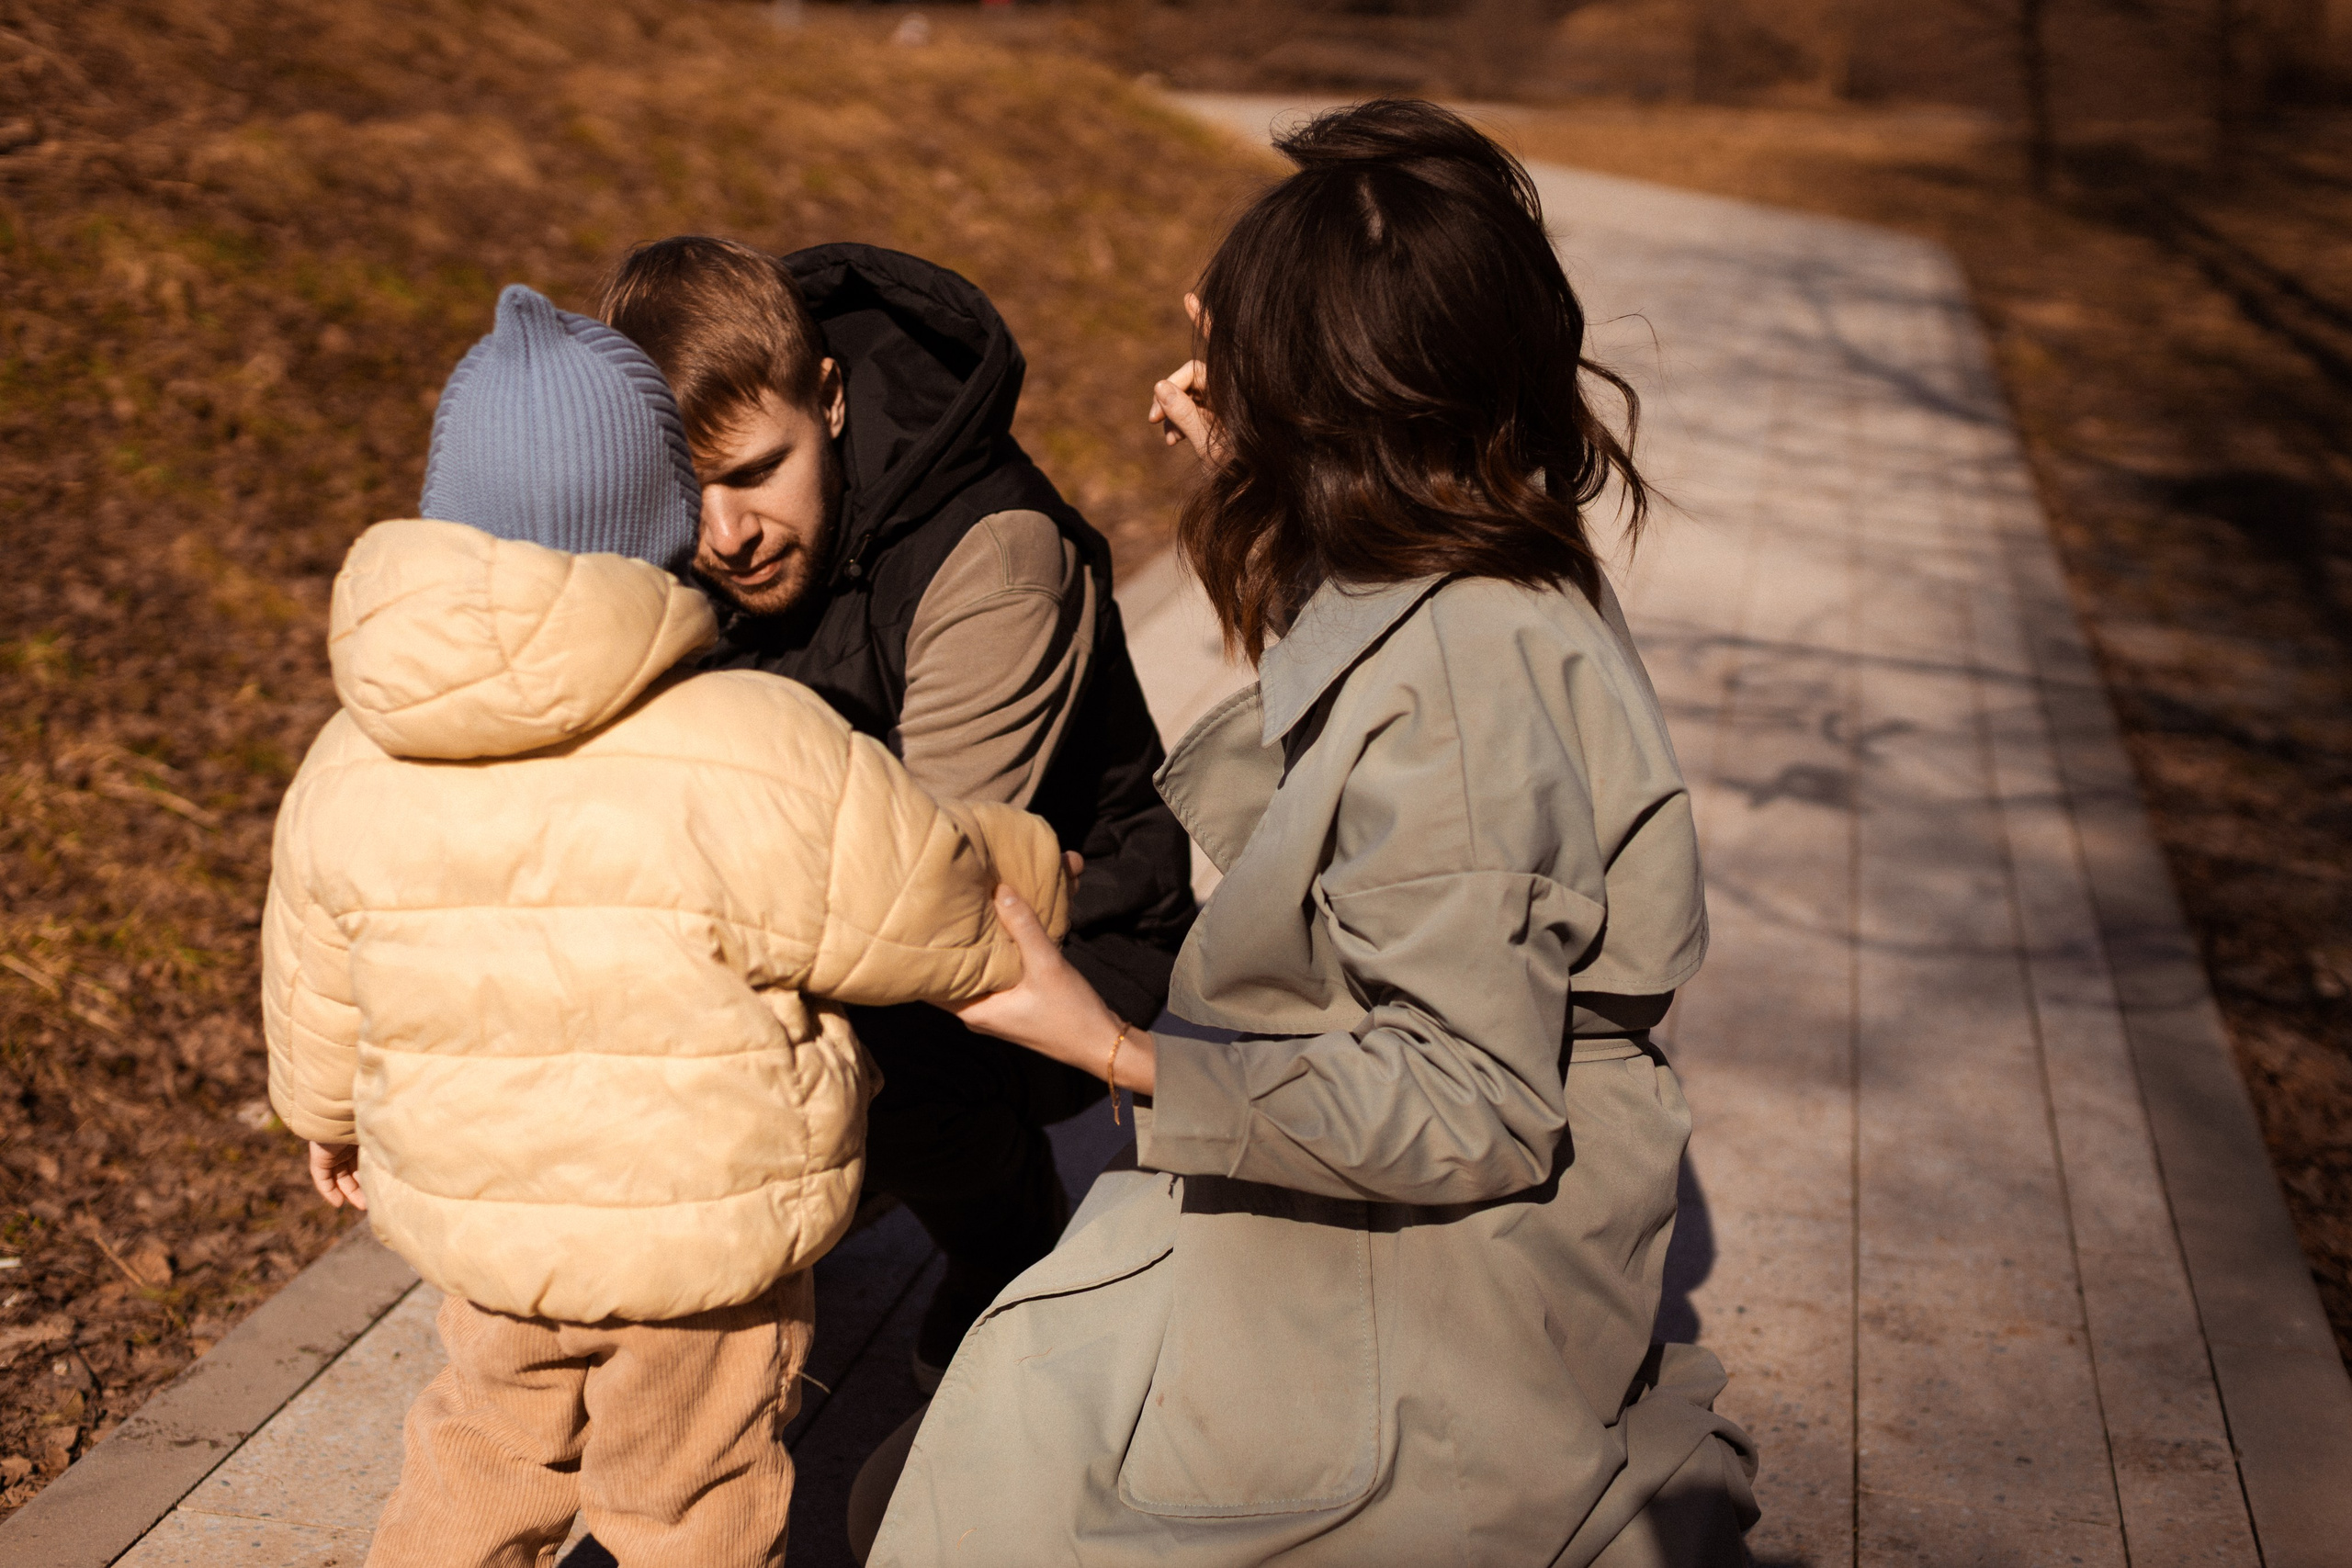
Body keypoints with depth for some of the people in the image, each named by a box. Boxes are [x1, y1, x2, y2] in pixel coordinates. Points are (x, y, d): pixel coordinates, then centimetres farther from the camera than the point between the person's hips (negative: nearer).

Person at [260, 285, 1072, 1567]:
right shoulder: (763, 763, -27)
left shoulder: (352, 772, -11)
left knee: (486, 1456, 30)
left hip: (472, 1215, 4)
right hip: (708, 1232, -4)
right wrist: (1040, 877, 8)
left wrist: (326, 1113, 26)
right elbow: (940, 901, -15)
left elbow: (316, 993, 5)